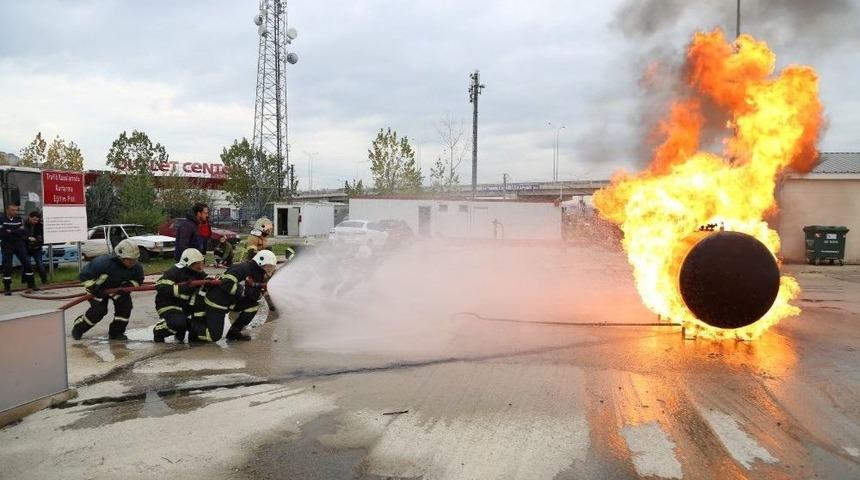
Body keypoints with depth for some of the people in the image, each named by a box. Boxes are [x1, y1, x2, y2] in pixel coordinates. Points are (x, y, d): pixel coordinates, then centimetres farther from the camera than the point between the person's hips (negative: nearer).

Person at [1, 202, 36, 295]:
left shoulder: (19, 219, 5)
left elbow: (24, 232, -5)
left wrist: (11, 232, -16)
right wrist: (17, 232, -16)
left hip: (19, 245, 3)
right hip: (7, 246, -3)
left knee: (26, 263, 2)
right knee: (7, 266, -2)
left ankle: (31, 284, 14)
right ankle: (7, 288, 5)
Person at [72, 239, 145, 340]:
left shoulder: (136, 267, -26)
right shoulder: (105, 262, -39)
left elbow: (138, 280, -7)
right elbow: (85, 275, -30)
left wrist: (129, 285, -27)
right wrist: (93, 288, -30)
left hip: (118, 287, 5)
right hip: (98, 287, -5)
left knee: (125, 305, -13)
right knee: (98, 310, -15)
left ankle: (116, 332, 2)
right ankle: (78, 327, 11)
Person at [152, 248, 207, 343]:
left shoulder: (198, 273, 3)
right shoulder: (175, 272, -20)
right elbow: (160, 287, -30)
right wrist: (182, 288, -40)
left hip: (185, 304, 8)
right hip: (168, 304, -8)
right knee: (178, 323, -34)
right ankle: (158, 331, 0)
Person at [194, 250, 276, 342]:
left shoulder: (258, 275, 4)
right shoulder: (243, 268, -22)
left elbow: (256, 297, -2)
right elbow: (226, 285, -32)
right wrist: (245, 290, -29)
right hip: (216, 302, -9)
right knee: (214, 336, -12)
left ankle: (234, 331, 6)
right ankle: (193, 325, 14)